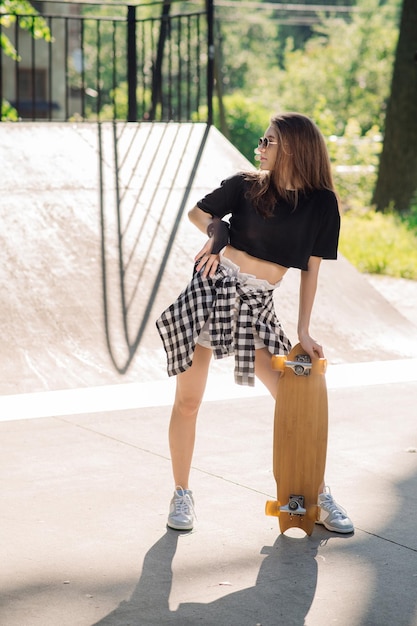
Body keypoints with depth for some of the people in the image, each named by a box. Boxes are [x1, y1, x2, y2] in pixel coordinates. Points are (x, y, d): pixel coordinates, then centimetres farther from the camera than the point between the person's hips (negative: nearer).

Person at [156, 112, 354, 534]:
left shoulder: (321, 204, -1)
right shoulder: (246, 186, -2)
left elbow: (311, 269, 4)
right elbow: (196, 212, 13)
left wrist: (303, 332, 3)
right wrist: (217, 232, -7)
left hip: (256, 303, 1)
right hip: (214, 288, -1)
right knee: (188, 400, 0)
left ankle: (320, 497, 12)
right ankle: (182, 494, 15)